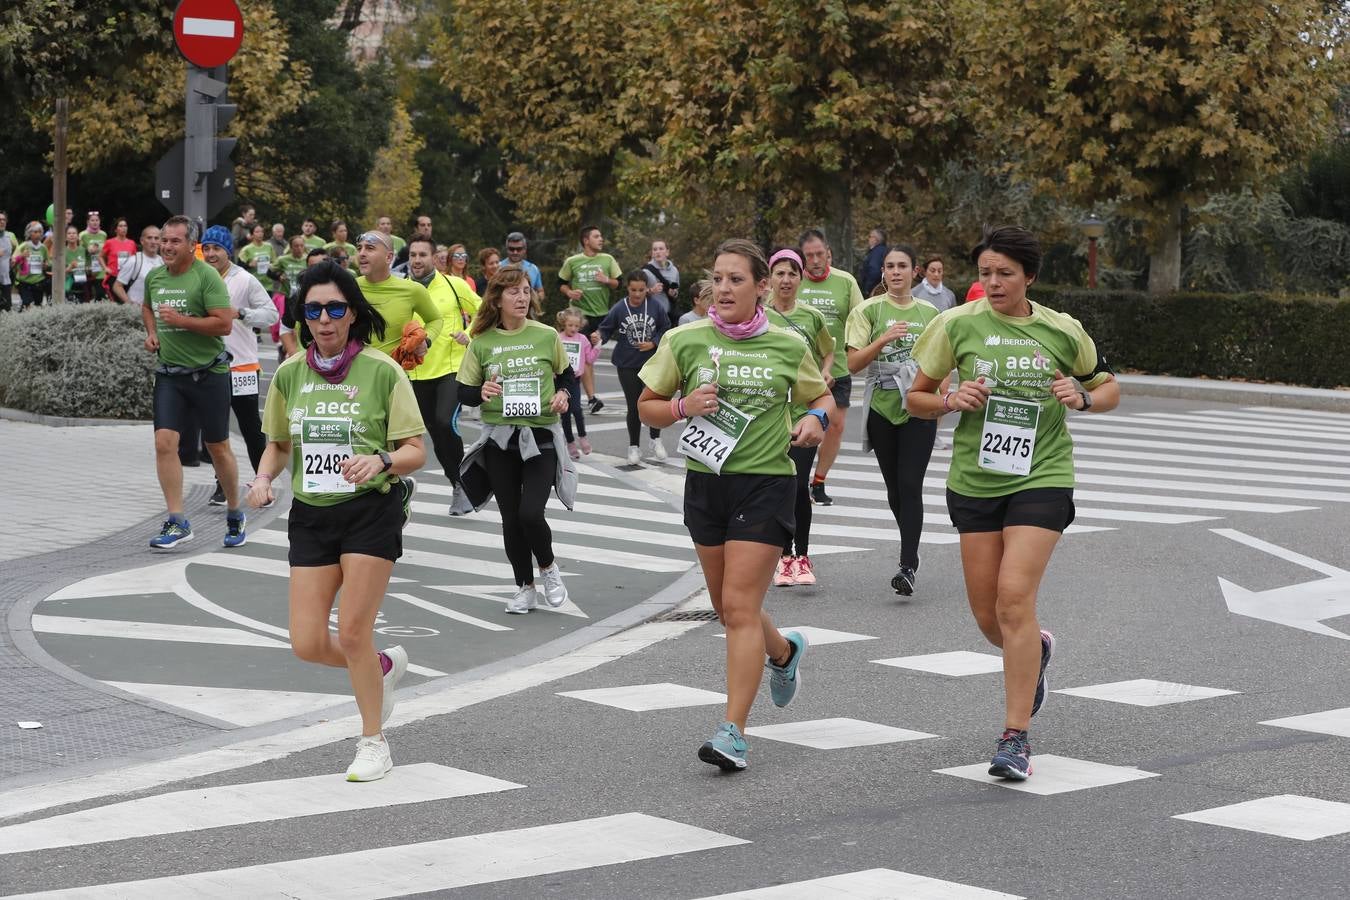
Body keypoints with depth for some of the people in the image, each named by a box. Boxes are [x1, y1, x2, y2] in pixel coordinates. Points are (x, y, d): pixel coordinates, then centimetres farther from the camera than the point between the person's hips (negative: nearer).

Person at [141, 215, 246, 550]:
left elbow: (224, 324, -18)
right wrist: (151, 331, 9)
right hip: (169, 374, 4)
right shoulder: (154, 277, 7)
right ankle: (177, 523, -6)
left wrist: (181, 320, -23)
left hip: (208, 372, -4)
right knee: (164, 443, -10)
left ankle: (235, 516, 27)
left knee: (218, 448, 7)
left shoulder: (207, 276, -12)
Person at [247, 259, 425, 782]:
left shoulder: (382, 371, -8)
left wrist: (381, 461, -27)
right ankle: (385, 666, 31)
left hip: (372, 511, -4)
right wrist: (264, 477, -4)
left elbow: (415, 451, -6)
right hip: (310, 516, 4)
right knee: (308, 644, -1)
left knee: (352, 632, -7)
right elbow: (279, 443, 17)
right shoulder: (289, 375, 4)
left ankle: (374, 744, 14)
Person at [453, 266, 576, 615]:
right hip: (499, 438, 2)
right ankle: (525, 588, 22)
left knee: (531, 513, -14)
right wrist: (481, 392, -18)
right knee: (511, 518, 6)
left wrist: (563, 393, -6)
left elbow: (565, 374, 15)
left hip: (540, 436, -2)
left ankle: (548, 567, 15)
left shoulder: (546, 336, -1)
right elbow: (464, 393, 3)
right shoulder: (482, 342, -1)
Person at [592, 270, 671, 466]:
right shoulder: (619, 308, -10)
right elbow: (606, 329, -5)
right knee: (634, 406, 5)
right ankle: (634, 446, 21)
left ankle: (655, 439, 31)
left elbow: (666, 329, 1)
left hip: (652, 363, 1)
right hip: (627, 365, -1)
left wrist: (653, 343, -12)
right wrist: (599, 336, -25)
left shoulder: (654, 307, -7)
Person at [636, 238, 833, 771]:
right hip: (705, 482, 3)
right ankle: (785, 651, 47)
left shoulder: (788, 346, -1)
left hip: (766, 482, -3)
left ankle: (732, 733, -10)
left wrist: (816, 418, -7)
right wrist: (682, 407, -13)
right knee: (727, 607, 14)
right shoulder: (684, 341, 0)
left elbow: (822, 395, 15)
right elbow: (647, 407, 8)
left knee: (739, 607, -12)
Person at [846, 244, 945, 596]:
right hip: (882, 409, 1)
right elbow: (853, 363, -7)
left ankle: (909, 566, -14)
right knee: (894, 488, 9)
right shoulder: (869, 310, 1)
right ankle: (911, 549, 28)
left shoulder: (930, 312, 8)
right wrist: (884, 339, -19)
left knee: (910, 486, -12)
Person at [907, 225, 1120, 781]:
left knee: (1015, 596, -18)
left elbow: (1109, 389, 14)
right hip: (974, 481, 2)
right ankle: (1037, 650, 44)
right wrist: (951, 401, -14)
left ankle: (1016, 738, -11)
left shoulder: (1062, 331, 0)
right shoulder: (957, 324, -1)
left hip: (1041, 479, -2)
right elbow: (915, 399, 6)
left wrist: (1082, 398, -8)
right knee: (989, 619, 6)